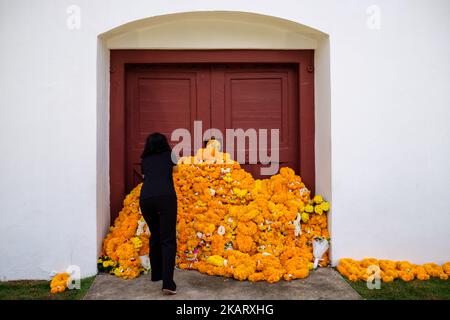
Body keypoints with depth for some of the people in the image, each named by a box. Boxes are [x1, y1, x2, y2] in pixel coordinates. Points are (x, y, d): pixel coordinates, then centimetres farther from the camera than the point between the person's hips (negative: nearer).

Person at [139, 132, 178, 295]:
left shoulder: (144, 160, 23)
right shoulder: (169, 155, 21)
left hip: (145, 198, 3)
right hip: (165, 196, -3)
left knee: (155, 236, 21)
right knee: (168, 240, -3)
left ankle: (156, 274, 30)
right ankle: (168, 283, -14)